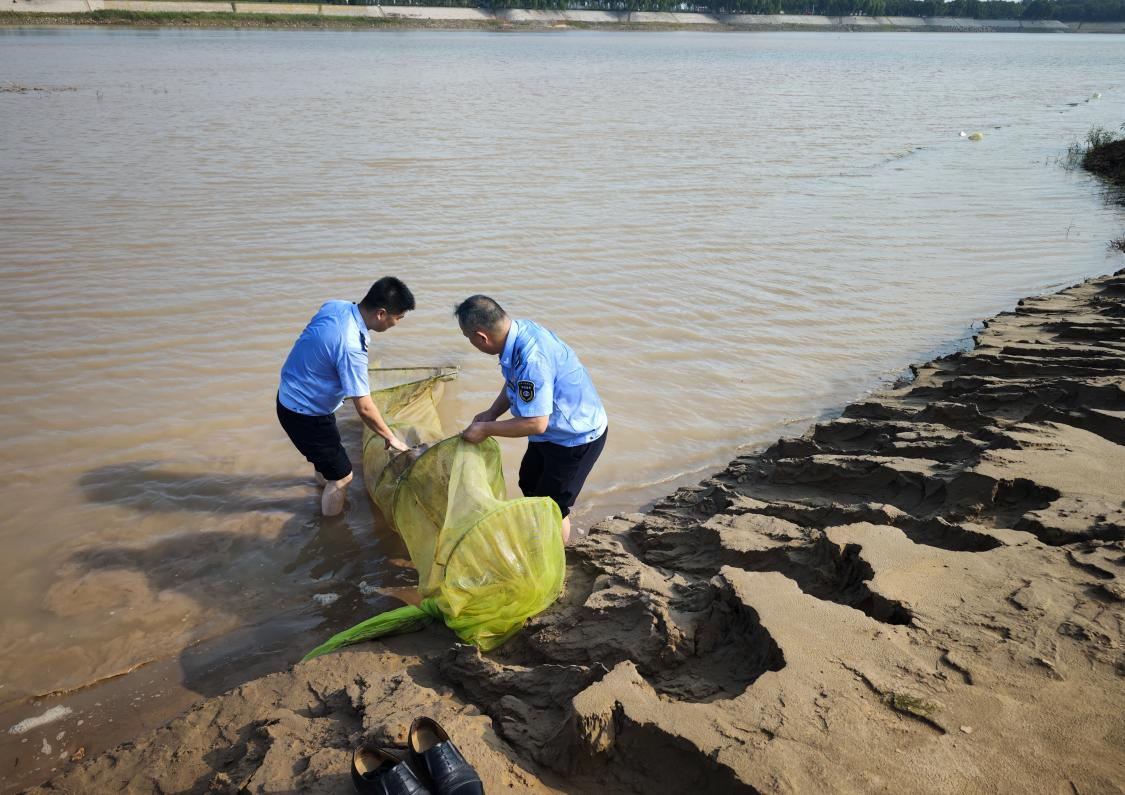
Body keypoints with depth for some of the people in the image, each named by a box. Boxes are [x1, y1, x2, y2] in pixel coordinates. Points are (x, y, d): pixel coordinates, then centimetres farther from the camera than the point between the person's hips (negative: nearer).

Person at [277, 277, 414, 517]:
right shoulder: (351, 348, -36)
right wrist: (391, 438, -13)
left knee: (327, 450, 35)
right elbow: (365, 408, -28)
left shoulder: (335, 306, -11)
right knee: (342, 476, 5)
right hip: (304, 414, -9)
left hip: (291, 395, 9)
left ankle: (323, 482, 64)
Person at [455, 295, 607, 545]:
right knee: (529, 484, 27)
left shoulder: (531, 360, -39)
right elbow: (513, 383, 8)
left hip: (577, 437, -10)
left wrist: (486, 429, -24)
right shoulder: (520, 329, -10)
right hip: (557, 428, 10)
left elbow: (536, 423, -35)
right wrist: (492, 413, -3)